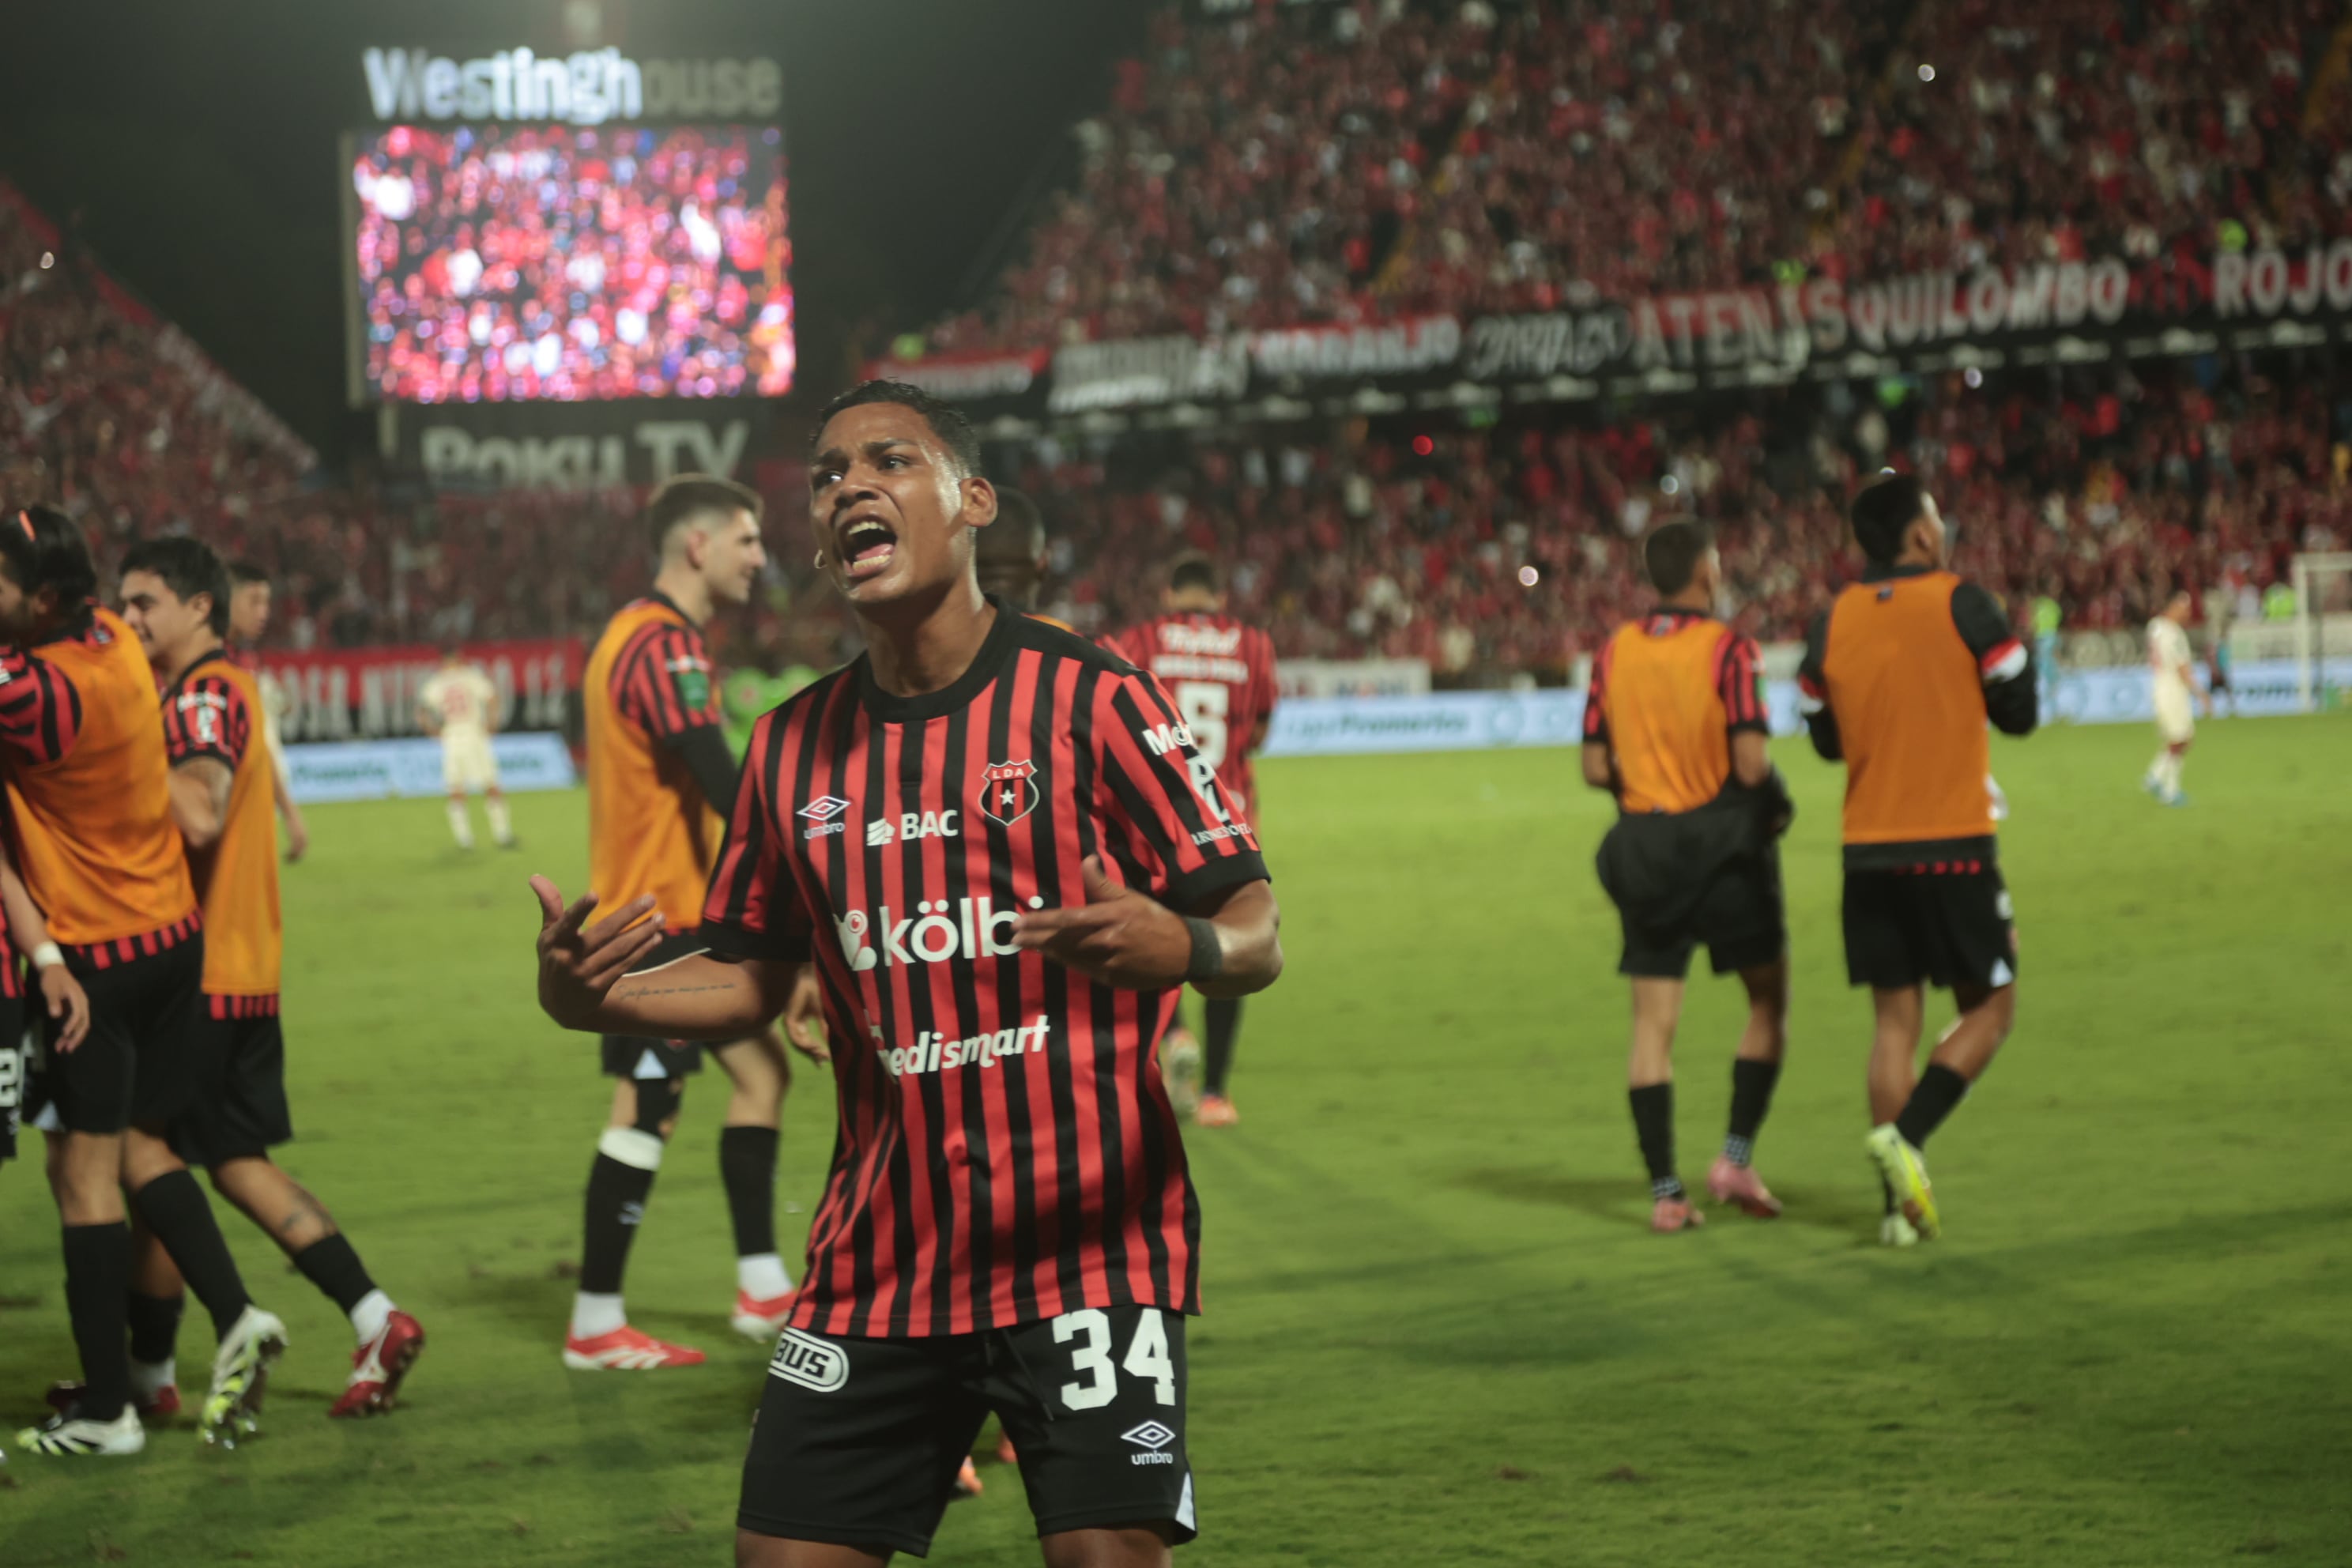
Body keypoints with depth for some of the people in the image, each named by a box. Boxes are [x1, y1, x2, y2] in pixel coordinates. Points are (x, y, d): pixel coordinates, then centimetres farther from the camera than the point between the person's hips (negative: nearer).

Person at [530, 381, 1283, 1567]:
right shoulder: (793, 745, 9)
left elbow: (1255, 937, -7)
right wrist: (590, 999, -1)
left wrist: (1179, 947, -30)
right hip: (877, 1264, 4)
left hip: (1086, 1243, -4)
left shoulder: (1089, 698, -5)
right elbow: (753, 980, 17)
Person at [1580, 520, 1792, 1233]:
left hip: (1643, 846, 4)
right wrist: (1775, 800, 2)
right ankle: (1736, 1156, 4)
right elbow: (1750, 763, -18)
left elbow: (1595, 766, 3)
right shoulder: (1728, 649, -11)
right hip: (1724, 845, -4)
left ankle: (1664, 1190, 0)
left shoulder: (1615, 651, 3)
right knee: (1769, 999, 14)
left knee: (1653, 1023, 4)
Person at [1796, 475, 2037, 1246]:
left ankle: (1903, 1205, 4)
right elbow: (2018, 713, -2)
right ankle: (1906, 1136, -12)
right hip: (1955, 844, -4)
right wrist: (2008, 644, 15)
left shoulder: (1832, 622, 3)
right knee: (1989, 1007, 8)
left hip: (1869, 853, 4)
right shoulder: (1962, 605, -8)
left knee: (1893, 1020, 8)